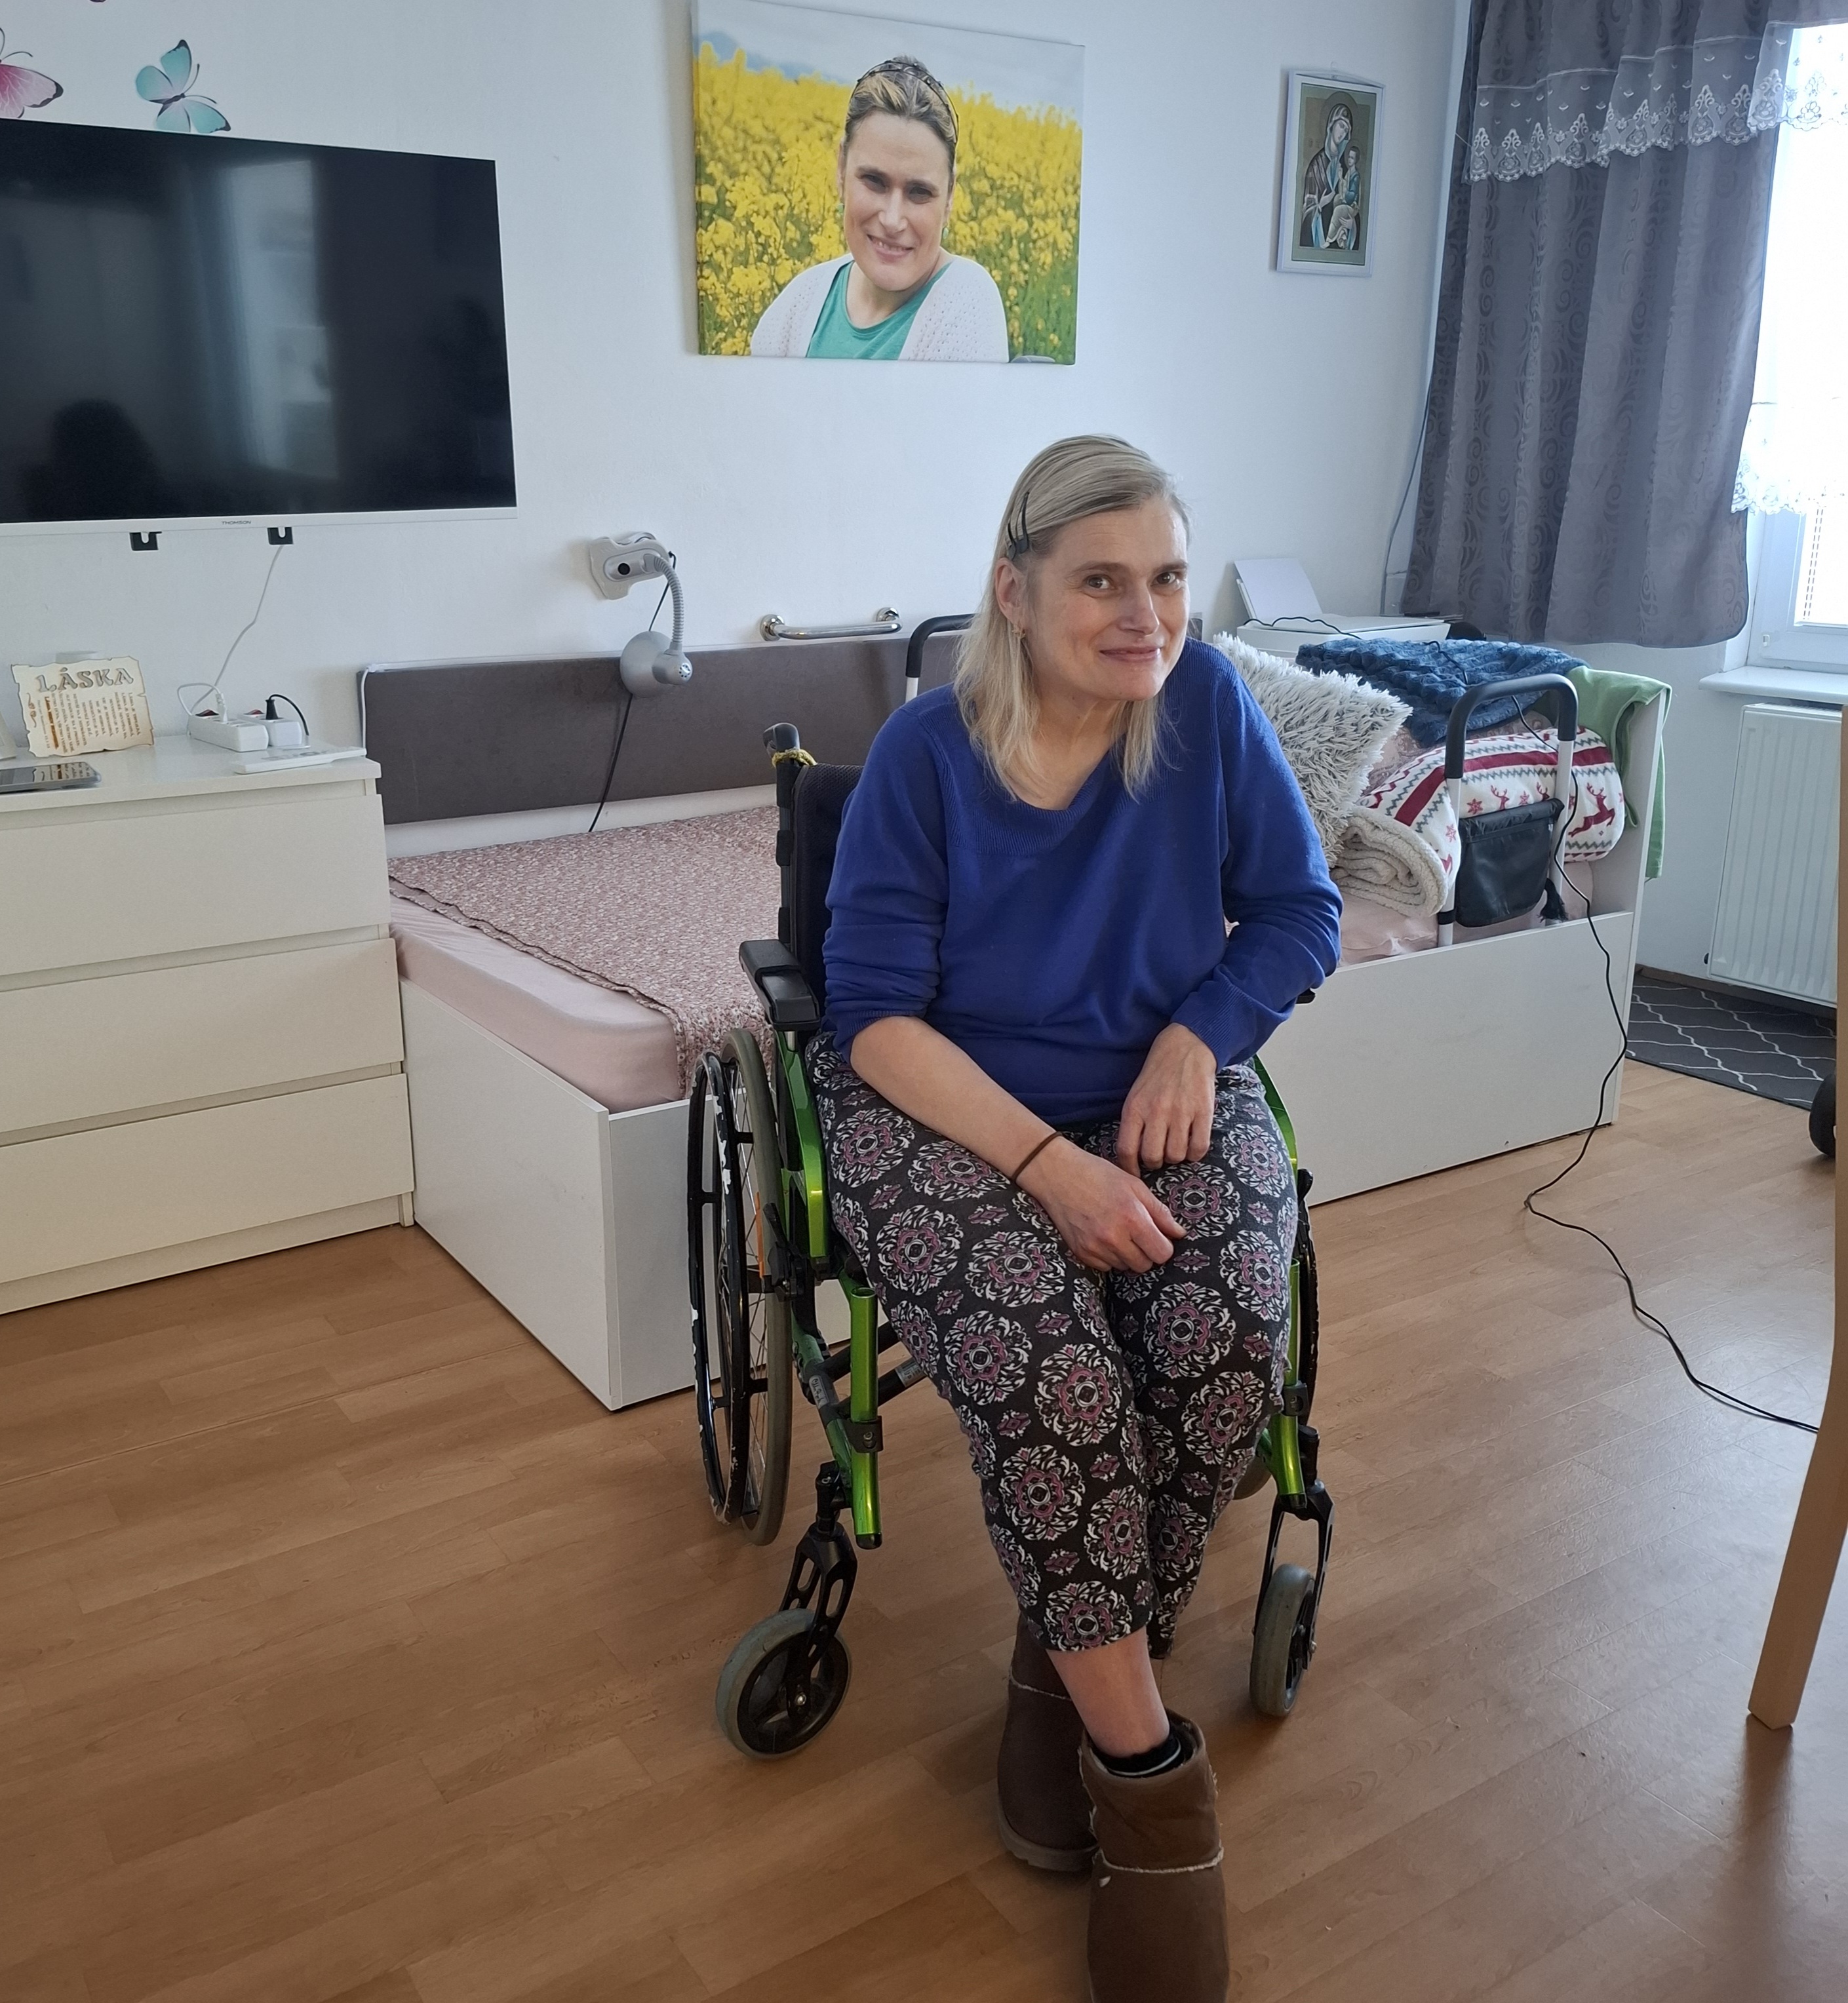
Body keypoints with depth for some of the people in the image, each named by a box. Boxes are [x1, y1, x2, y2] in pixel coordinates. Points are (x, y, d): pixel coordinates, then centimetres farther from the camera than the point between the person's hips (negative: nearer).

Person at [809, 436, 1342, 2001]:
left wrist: (1197, 1034, -13)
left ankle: (1065, 1667, -1)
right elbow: (877, 1013, -13)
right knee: (1041, 1359, -31)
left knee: (1232, 1350, -25)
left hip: (1165, 1095, 3)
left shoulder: (1207, 701, -3)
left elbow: (1301, 912, 6)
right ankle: (1142, 1752, -11)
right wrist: (1045, 1160, -25)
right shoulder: (926, 751, -10)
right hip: (951, 1105, -2)